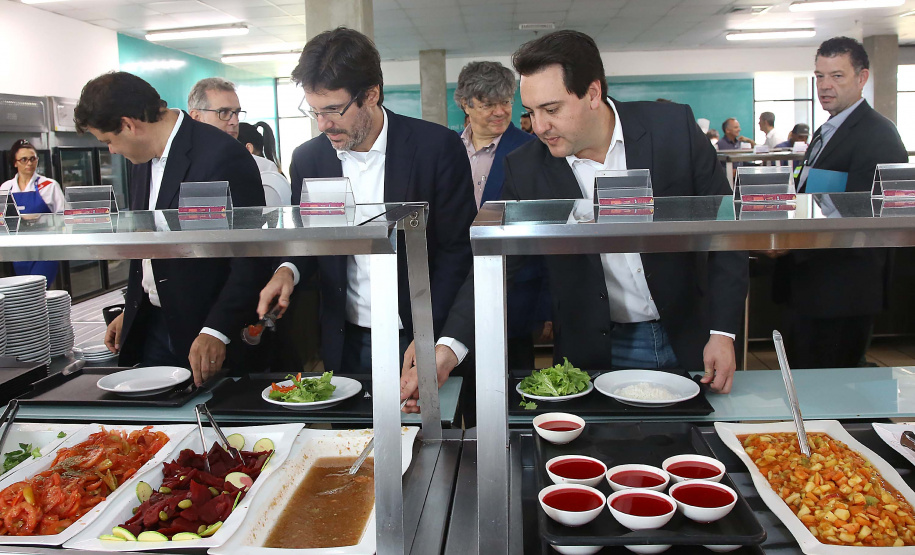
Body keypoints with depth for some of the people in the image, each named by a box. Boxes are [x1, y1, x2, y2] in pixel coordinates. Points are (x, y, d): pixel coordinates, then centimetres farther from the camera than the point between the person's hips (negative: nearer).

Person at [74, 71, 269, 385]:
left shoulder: (222, 156, -20)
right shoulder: (144, 157, 8)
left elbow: (251, 259, -21)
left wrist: (217, 332, -24)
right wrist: (130, 312, 20)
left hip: (209, 336, -8)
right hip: (151, 328, 8)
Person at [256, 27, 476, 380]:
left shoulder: (438, 148, -12)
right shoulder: (307, 159, 0)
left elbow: (457, 251, -9)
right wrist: (288, 271, -11)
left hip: (417, 343, -3)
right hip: (345, 346, 3)